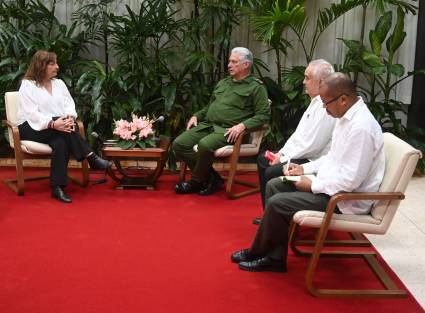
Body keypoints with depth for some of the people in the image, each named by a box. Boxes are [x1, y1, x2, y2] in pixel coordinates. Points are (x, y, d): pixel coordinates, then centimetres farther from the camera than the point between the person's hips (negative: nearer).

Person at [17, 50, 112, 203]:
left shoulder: (59, 83, 13)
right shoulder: (27, 85, -5)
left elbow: (69, 105, 4)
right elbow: (31, 113, -16)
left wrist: (70, 117, -22)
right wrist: (52, 124, -33)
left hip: (56, 128, 5)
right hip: (33, 128, -5)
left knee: (61, 142, -32)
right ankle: (91, 158, -32)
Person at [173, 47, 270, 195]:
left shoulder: (256, 87, 2)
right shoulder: (223, 83, 25)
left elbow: (263, 115, -7)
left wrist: (243, 125, -21)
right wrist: (197, 116, 16)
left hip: (227, 130, -7)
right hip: (206, 125, 7)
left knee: (204, 145, -35)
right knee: (179, 144, -14)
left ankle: (196, 181, -8)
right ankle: (212, 178, -8)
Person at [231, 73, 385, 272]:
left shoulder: (361, 128, -26)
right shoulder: (347, 117, 5)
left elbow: (350, 180, -27)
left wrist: (312, 186, -16)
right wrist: (305, 168, 7)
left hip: (346, 198, -10)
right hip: (333, 183, 10)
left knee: (277, 203, -15)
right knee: (274, 186, 6)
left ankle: (257, 254, 11)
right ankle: (275, 258, 5)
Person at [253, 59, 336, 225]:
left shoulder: (326, 107, -22)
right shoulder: (316, 101, 10)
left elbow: (311, 145, -24)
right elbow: (299, 133, 16)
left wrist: (283, 159, -15)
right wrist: (281, 153, 4)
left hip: (314, 161, -11)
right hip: (301, 154, 11)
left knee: (272, 172, -22)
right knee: (263, 160, 13)